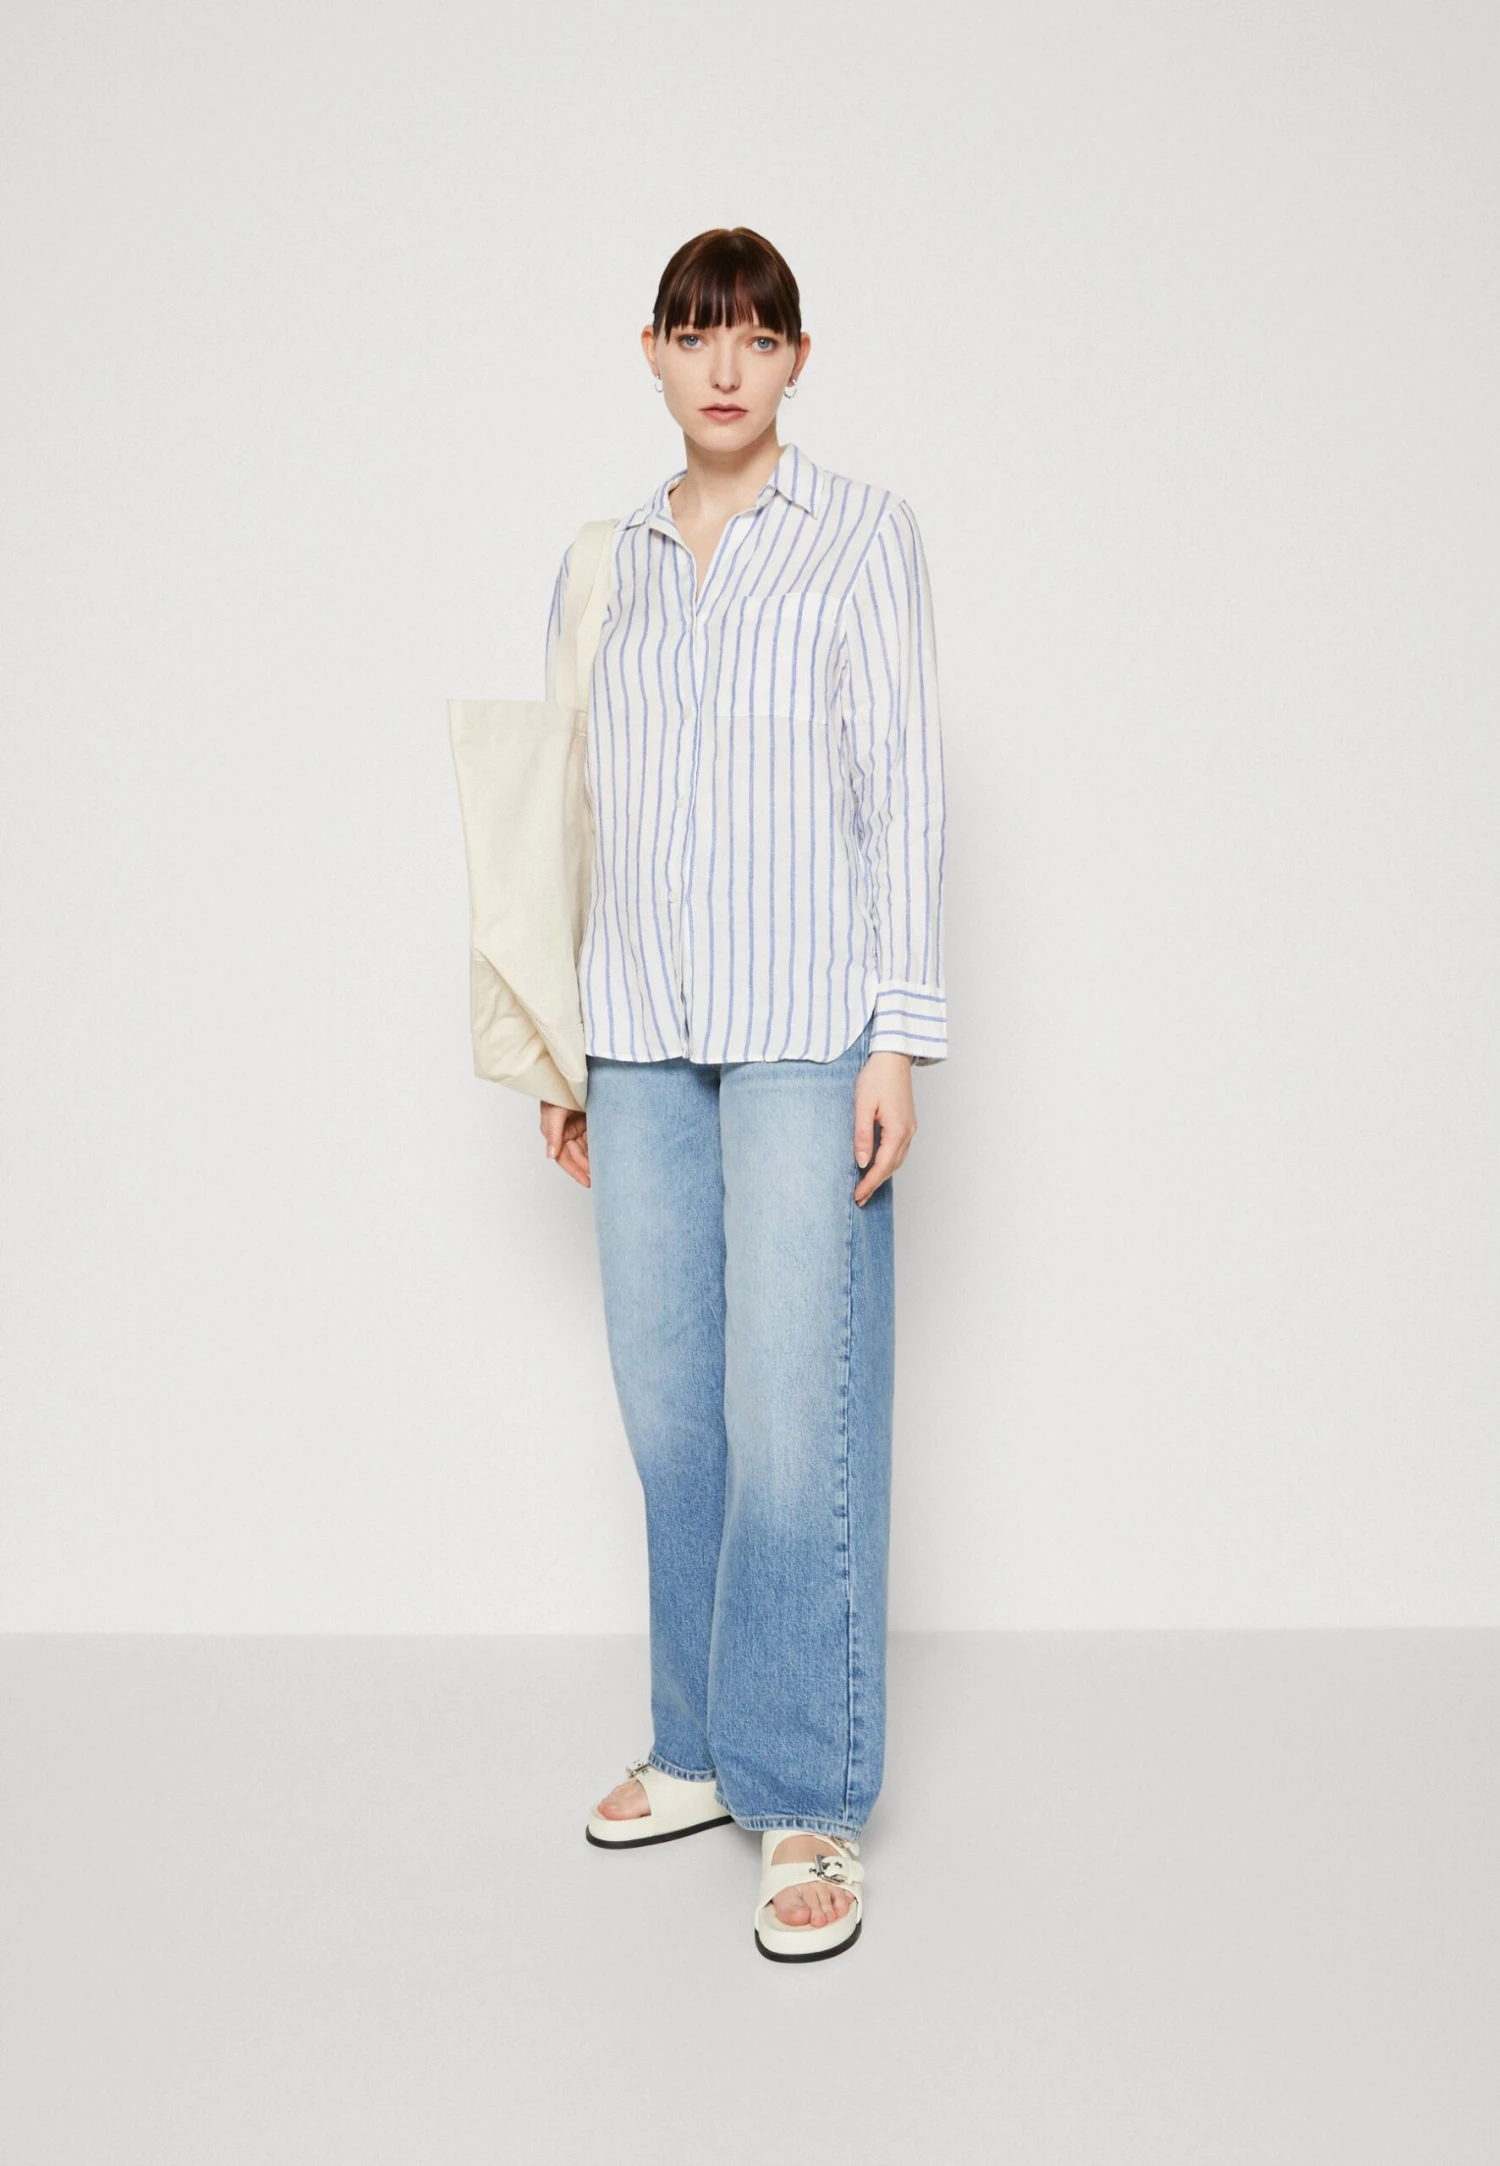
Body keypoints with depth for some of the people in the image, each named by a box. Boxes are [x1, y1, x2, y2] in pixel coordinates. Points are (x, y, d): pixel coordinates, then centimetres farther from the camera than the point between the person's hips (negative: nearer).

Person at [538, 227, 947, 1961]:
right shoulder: (607, 562, 15)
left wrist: (899, 1035, -10)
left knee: (793, 1407, -7)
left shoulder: (863, 535, 3)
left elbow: (905, 788, -2)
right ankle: (704, 1748, 23)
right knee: (666, 1397, 8)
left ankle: (807, 1805, 5)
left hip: (804, 1023, -4)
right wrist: (560, 1048, 13)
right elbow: (578, 803, 16)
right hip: (645, 1032, 5)